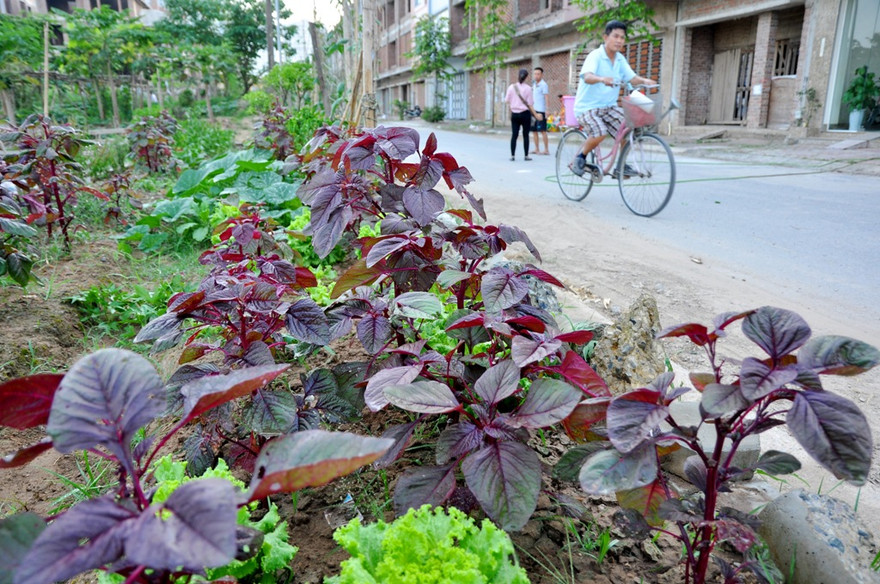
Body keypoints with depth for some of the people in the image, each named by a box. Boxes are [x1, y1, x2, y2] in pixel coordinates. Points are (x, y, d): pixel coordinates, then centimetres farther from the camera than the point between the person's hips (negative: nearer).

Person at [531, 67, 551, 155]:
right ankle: (537, 149, 16)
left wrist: (547, 111, -18)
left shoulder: (543, 84, -6)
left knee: (542, 131, -8)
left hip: (541, 111, -8)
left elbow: (546, 98, -10)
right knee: (534, 130, 9)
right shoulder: (533, 84, 16)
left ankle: (546, 150, -5)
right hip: (533, 110, 8)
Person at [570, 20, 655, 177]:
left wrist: (644, 81, -23)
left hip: (609, 106, 7)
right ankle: (580, 158, -3)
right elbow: (587, 77, -31)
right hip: (587, 107, -6)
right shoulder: (595, 56, -13)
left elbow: (632, 77, -2)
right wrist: (602, 79, -51)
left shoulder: (620, 59, 6)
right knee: (600, 133, -30)